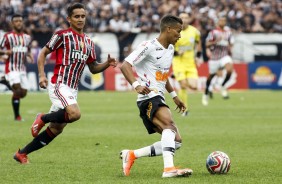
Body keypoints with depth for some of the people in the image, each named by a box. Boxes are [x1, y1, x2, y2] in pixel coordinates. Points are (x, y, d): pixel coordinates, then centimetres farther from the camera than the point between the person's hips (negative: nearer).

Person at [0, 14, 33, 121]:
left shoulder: (27, 37, 12)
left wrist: (30, 56, 0)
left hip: (22, 68, 6)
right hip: (11, 68, -6)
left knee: (23, 93, 7)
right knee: (18, 90, -22)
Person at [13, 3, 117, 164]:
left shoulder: (89, 42, 15)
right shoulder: (62, 35, -4)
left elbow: (93, 68, 20)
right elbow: (43, 53, 1)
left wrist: (107, 64, 1)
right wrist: (42, 75, -12)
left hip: (72, 90, 7)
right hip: (59, 85, -7)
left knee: (56, 129, 7)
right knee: (75, 113, -31)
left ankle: (22, 154, 18)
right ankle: (43, 118, -5)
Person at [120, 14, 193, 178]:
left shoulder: (170, 49, 17)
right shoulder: (149, 47, -10)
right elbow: (125, 65, -17)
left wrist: (174, 96, 29)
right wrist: (136, 85, -31)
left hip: (159, 100, 9)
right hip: (149, 98, -9)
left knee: (176, 141, 4)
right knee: (170, 124, -33)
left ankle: (131, 155, 12)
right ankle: (169, 168, -46)